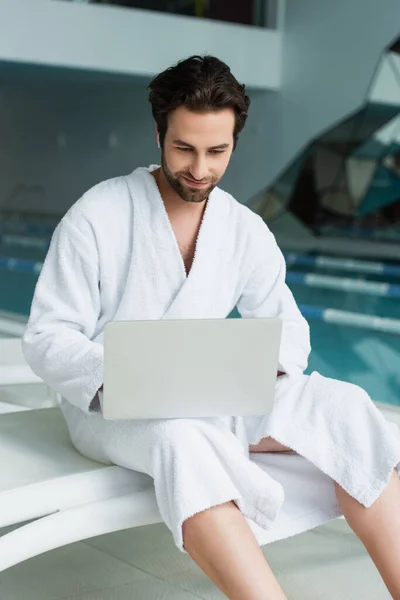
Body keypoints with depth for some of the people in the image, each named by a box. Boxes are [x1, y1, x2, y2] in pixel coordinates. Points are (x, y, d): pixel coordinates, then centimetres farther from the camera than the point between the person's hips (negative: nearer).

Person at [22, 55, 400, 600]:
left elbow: (289, 326, 12)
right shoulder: (96, 217, -8)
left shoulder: (246, 231, 5)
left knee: (344, 407, -20)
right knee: (180, 434, -40)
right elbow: (46, 338, -9)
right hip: (107, 406, -4)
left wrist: (266, 366, -14)